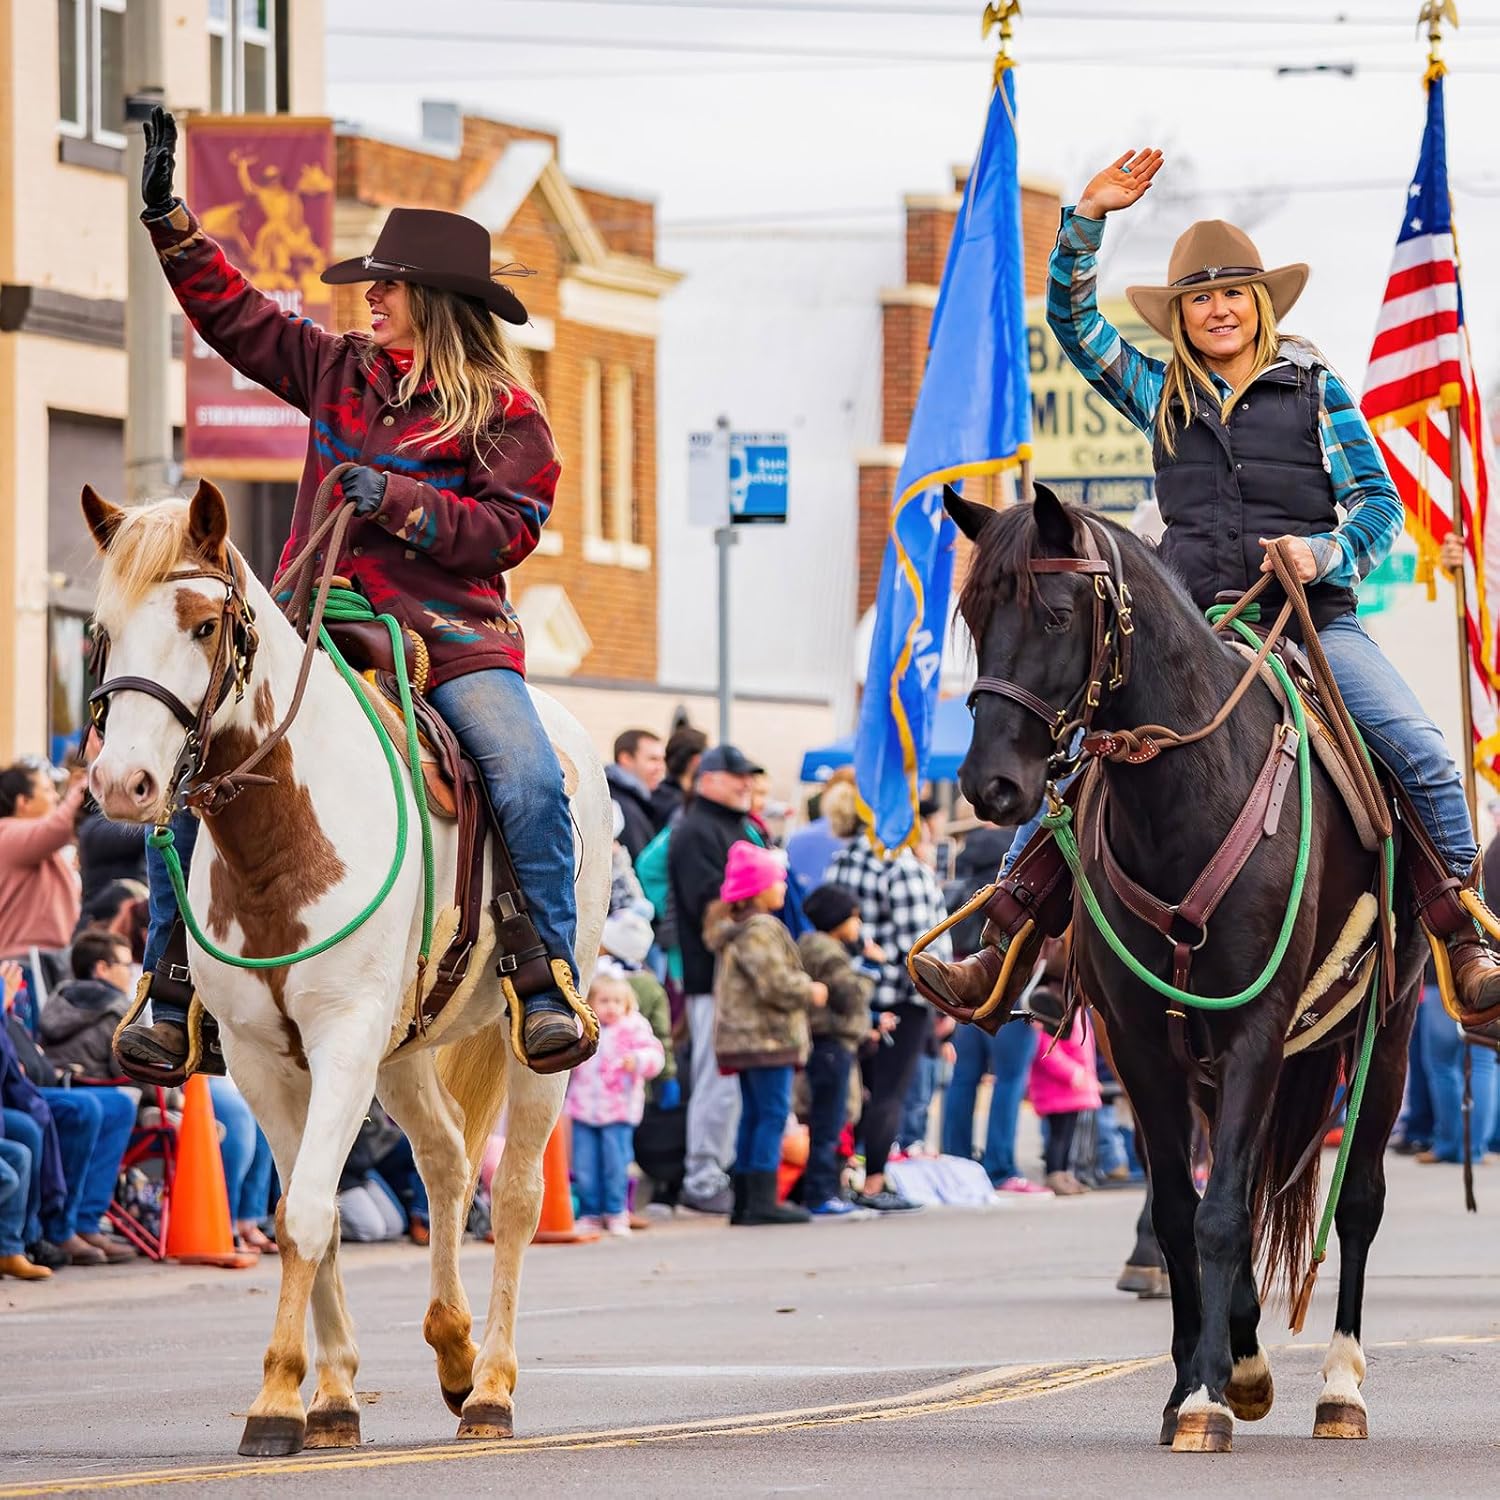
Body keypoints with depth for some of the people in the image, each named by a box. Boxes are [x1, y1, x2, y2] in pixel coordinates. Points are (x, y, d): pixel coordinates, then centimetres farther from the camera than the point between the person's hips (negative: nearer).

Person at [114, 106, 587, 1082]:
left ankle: (547, 974, -12)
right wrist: (168, 215, 18)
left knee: (531, 782, -27)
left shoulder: (506, 412, 0)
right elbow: (234, 314, 22)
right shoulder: (340, 373, 14)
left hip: (452, 637, -4)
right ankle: (175, 987, -5)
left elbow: (508, 531, -8)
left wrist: (400, 503, -18)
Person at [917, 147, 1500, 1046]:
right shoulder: (1161, 395, 14)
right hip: (1190, 626, 2)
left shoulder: (1315, 388, 8)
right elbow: (1073, 322, 8)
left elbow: (1380, 501, 4)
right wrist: (1089, 219, -3)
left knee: (1423, 754, -21)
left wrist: (1328, 552, -16)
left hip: (1311, 617, -2)